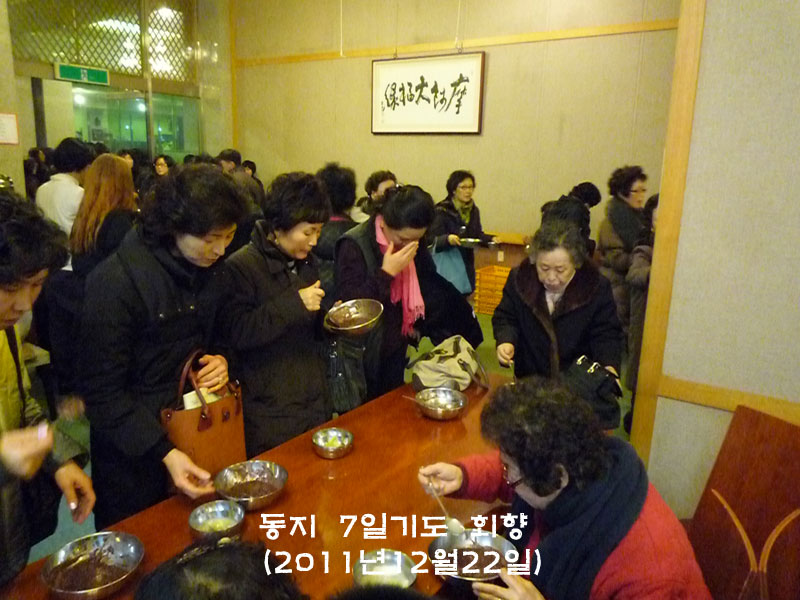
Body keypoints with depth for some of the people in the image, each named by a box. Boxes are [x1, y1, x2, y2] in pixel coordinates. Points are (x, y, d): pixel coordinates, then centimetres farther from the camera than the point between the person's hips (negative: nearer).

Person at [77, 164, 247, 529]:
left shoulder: (208, 268, -2)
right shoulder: (116, 282, -23)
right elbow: (103, 392, -20)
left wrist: (220, 361, -9)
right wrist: (164, 453, -27)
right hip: (135, 462, -5)